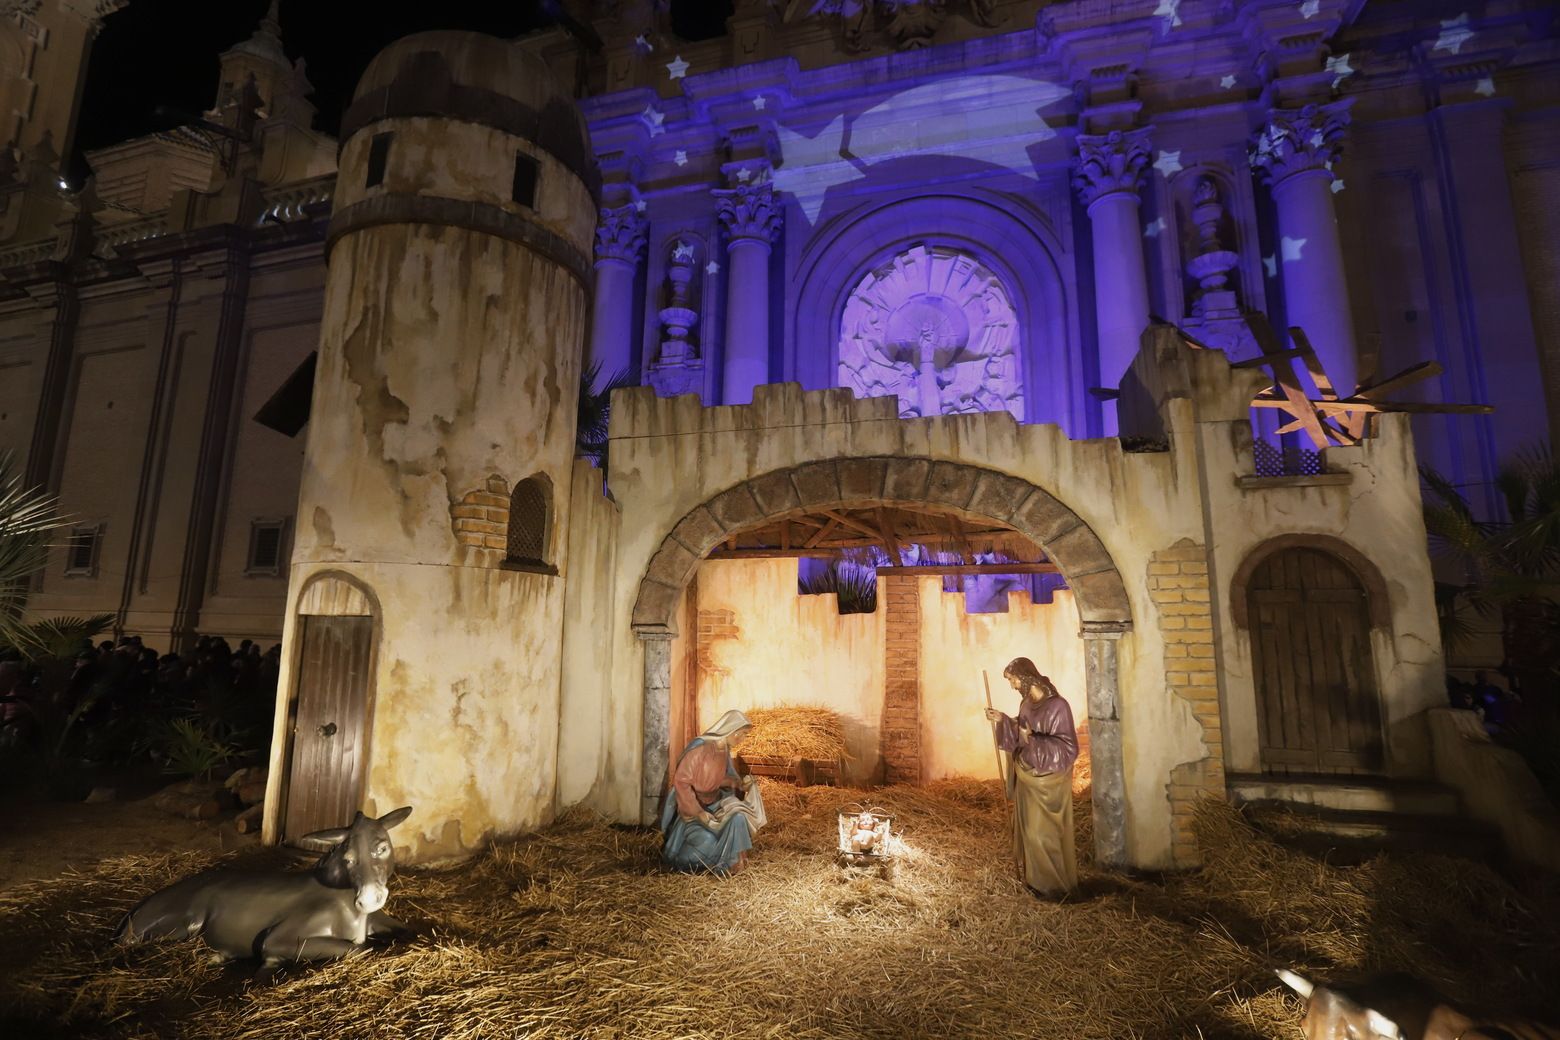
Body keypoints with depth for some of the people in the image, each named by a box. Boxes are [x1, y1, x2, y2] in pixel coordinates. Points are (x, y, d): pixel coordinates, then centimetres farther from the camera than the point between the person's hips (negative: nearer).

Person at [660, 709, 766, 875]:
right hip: (691, 806, -7)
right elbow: (680, 781, -25)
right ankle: (677, 859, 0)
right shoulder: (700, 747, -26)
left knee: (738, 816, -16)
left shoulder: (724, 750, -2)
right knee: (707, 840, -27)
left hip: (713, 802, 7)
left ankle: (730, 861, 1)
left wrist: (740, 783, -8)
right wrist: (699, 812, -25)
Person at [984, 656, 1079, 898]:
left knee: (1043, 832, 4)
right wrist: (1003, 720, 1)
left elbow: (1068, 747, -22)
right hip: (1027, 778, 8)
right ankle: (1035, 877, 33)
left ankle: (1054, 884, 22)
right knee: (1028, 828, 17)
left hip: (1047, 781, -8)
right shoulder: (1027, 703, 2)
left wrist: (1033, 740, -28)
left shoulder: (1057, 706, -23)